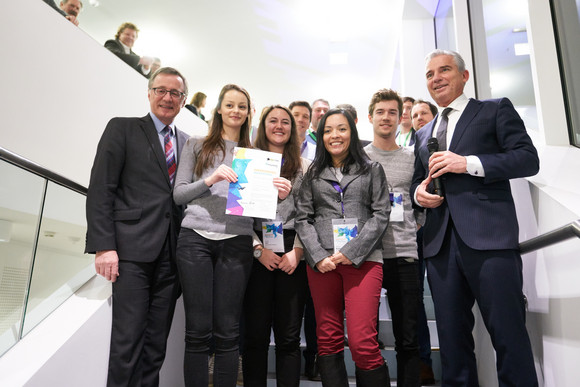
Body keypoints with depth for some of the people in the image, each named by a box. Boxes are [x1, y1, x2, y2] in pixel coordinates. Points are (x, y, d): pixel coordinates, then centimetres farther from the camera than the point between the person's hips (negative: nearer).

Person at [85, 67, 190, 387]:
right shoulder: (122, 128, 4)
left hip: (171, 253, 4)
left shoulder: (187, 143, 17)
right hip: (133, 249, -4)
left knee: (156, 344, 9)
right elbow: (100, 189, -3)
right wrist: (104, 246, -12)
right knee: (128, 339, -2)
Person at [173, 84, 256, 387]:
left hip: (237, 241, 1)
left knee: (228, 331, 3)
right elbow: (178, 194, 6)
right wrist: (210, 180, -9)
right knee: (198, 330, 2)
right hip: (196, 238, -1)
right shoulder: (197, 146, 13)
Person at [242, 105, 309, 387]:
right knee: (255, 333, 4)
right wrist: (258, 249, -6)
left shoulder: (304, 167, 12)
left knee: (289, 335, 4)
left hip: (292, 254, 1)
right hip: (257, 254, 0)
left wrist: (298, 251, -5)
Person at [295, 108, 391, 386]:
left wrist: (352, 252, -8)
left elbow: (380, 214, 3)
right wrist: (318, 256, -6)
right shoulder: (313, 173, 15)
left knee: (363, 343, -8)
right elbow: (303, 218, 8)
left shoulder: (372, 170, 12)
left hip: (363, 259, -2)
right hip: (321, 262, 2)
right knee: (328, 341, 6)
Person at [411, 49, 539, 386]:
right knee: (452, 338, 11)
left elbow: (528, 158, -3)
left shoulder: (496, 110, 8)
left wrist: (468, 163, -14)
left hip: (489, 239, -4)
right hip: (440, 243, 5)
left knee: (509, 334, 0)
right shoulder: (423, 134, 23)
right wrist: (418, 192, 2)